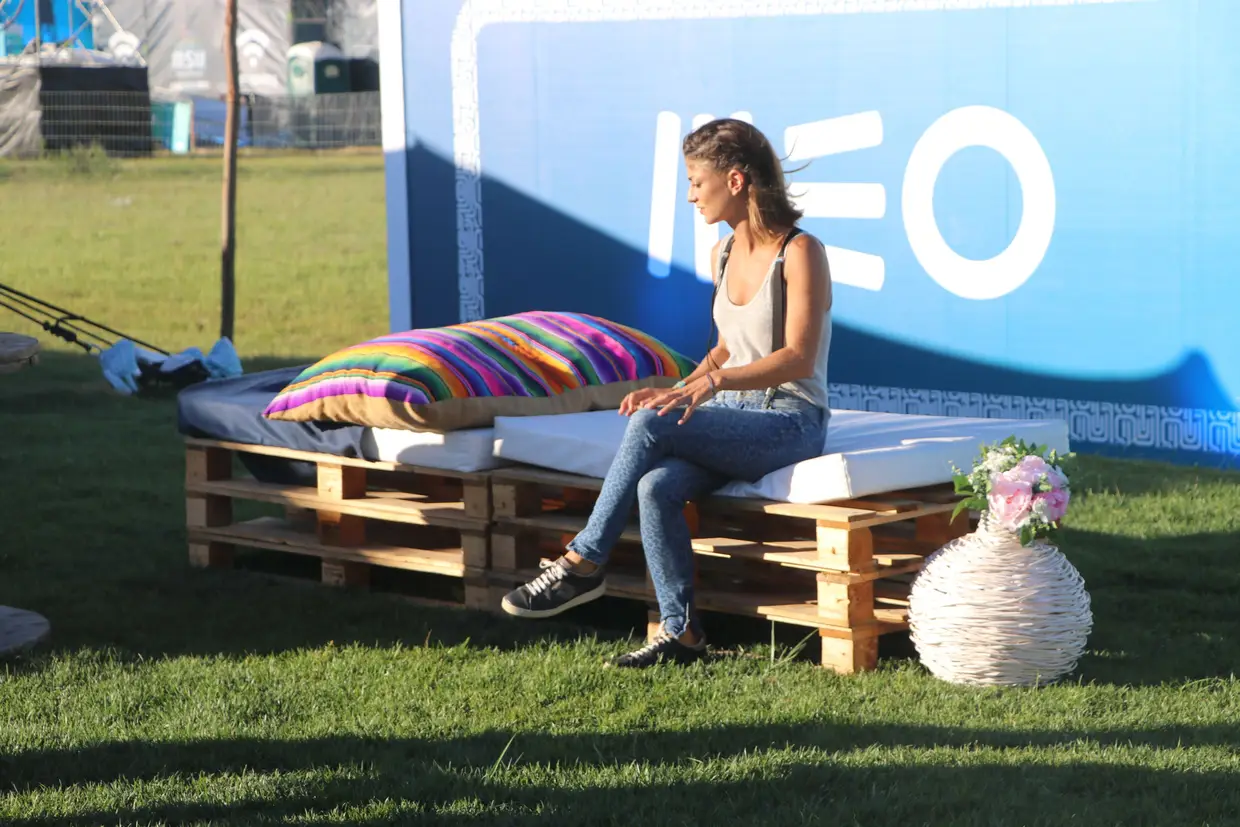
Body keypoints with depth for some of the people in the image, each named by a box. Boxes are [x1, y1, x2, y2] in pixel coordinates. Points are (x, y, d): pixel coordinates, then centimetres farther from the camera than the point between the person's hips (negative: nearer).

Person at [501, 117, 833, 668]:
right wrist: (680, 390, 5)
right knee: (657, 487, -26)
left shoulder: (800, 252, -12)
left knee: (649, 425, -28)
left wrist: (713, 382, -32)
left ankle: (584, 563, -15)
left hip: (791, 422, -6)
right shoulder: (724, 253, 13)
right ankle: (679, 632, -21)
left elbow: (798, 358, -20)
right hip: (735, 415, 7)